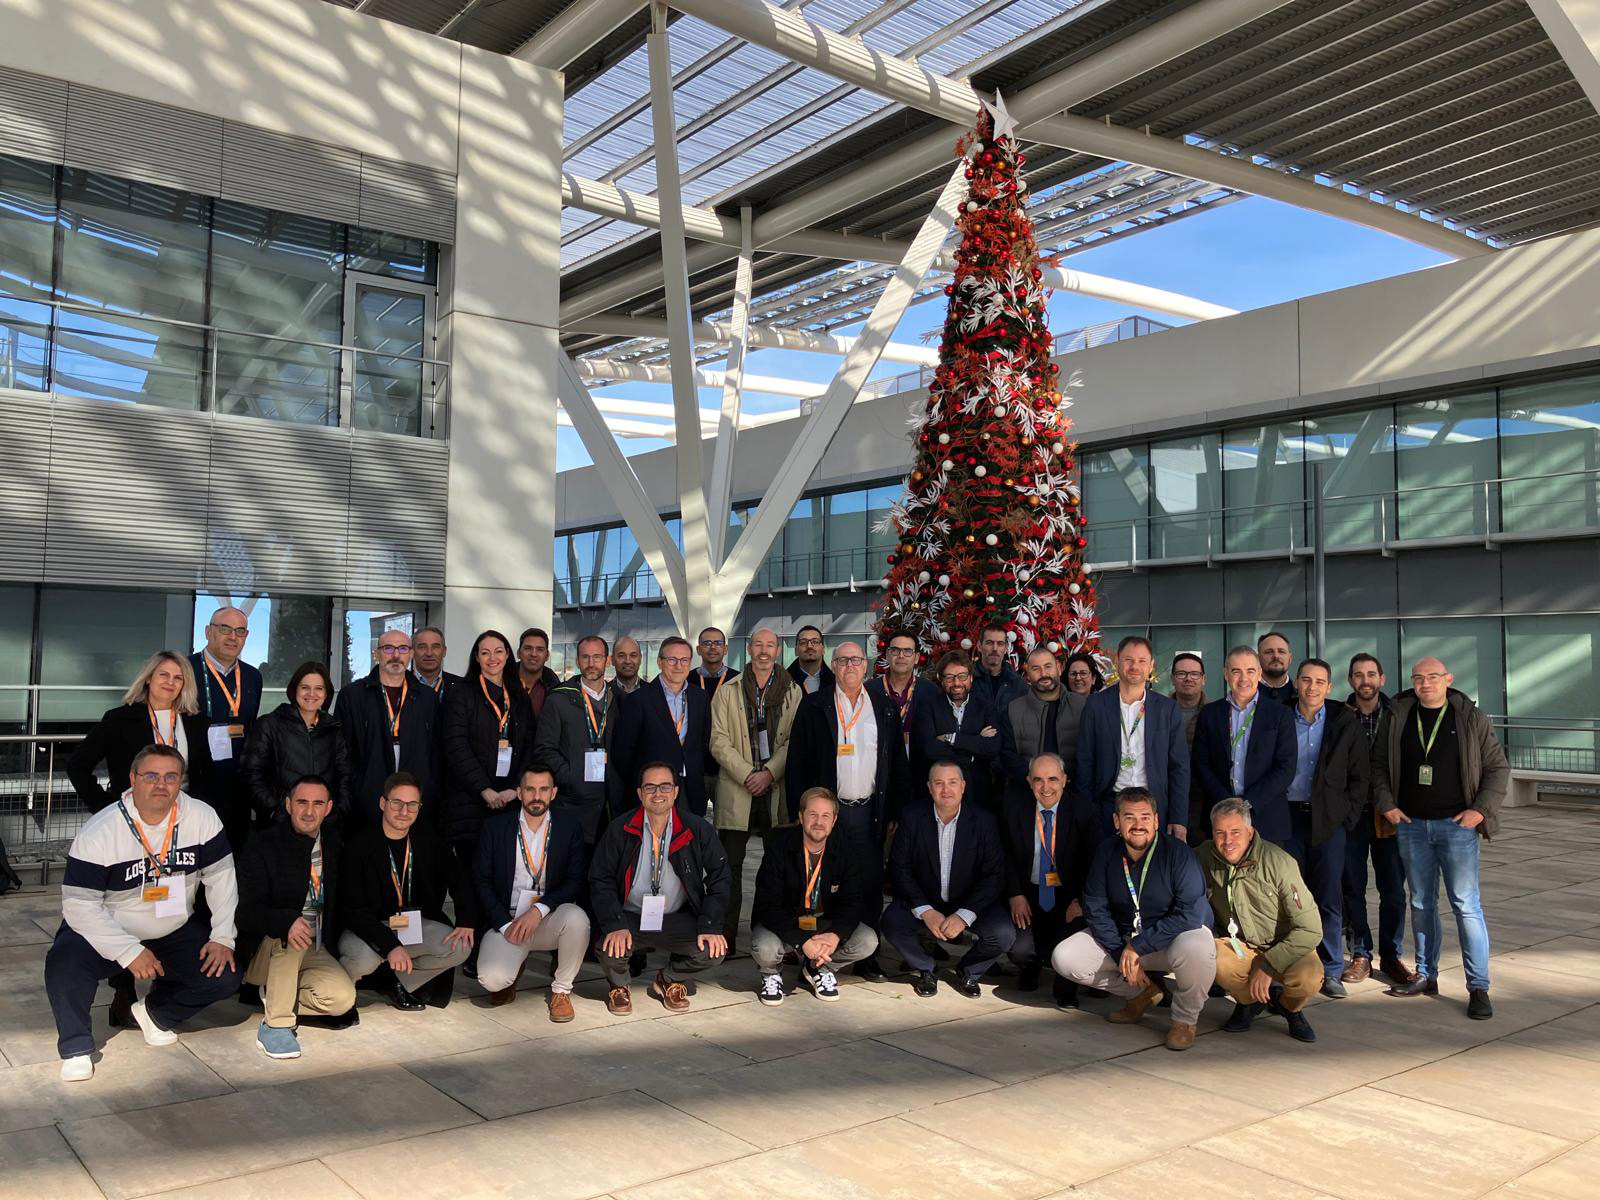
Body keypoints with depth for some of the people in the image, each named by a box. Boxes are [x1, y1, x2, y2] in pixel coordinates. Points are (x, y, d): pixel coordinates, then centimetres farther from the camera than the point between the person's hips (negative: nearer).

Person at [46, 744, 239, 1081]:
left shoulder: (202, 818, -12)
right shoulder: (98, 832, -20)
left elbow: (221, 877, -5)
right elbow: (79, 905, -21)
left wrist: (223, 937, -14)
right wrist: (128, 952, -29)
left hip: (176, 932, 3)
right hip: (107, 934, -3)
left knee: (225, 975, -14)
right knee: (64, 962, -31)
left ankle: (155, 1013, 15)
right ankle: (76, 1048, -6)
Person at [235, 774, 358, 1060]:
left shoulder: (333, 842, 3)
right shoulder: (261, 846, -13)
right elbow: (248, 913, -24)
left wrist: (332, 944, 6)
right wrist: (288, 922, -42)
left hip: (315, 951, 4)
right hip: (261, 952, -4)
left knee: (343, 998, -21)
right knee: (291, 935, -37)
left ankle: (276, 995, 5)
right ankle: (276, 1024, -23)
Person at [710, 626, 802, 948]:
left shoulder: (793, 691, 8)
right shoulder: (727, 691, 7)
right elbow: (719, 741, 0)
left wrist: (770, 773, -12)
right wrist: (748, 776, -11)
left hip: (778, 789, 1)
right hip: (736, 791, 0)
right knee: (730, 864, 0)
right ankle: (727, 936, 5)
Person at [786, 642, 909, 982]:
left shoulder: (884, 709, 10)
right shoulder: (813, 707, 2)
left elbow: (897, 764, 11)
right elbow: (797, 761, 0)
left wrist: (894, 812, 6)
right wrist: (799, 810, -5)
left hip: (869, 812, 2)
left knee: (870, 886, 3)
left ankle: (866, 956, 15)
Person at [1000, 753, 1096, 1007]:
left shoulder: (1082, 811, -7)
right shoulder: (1013, 808, -3)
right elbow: (1005, 856, 3)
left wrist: (1080, 900, -20)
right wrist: (1015, 895, -10)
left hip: (1069, 897, -1)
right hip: (1029, 895, 1)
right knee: (1019, 950, -20)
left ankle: (1066, 989, 11)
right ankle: (1032, 967, 22)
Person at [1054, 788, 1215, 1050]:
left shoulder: (1177, 852, -20)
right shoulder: (1107, 851, -7)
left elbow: (1191, 913, -26)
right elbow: (1096, 909, -5)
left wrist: (1138, 946, -26)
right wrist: (1121, 954, -16)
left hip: (1174, 936, -4)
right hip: (1120, 937, 5)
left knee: (1197, 949, -40)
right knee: (1064, 959, -13)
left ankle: (1185, 1019, -8)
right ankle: (1142, 992, 10)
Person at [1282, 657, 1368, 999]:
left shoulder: (1346, 725, 4)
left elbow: (1360, 776, 6)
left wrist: (1346, 815, -2)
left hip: (1329, 819, 0)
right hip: (1288, 817, 0)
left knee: (1329, 899, 1)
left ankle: (1331, 971, 11)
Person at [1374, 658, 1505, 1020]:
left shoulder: (1471, 719, -1)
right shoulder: (1397, 718, 4)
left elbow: (1497, 768, 2)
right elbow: (1379, 765, 11)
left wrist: (1481, 809, -8)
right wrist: (1387, 804, -1)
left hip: (1456, 825, -3)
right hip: (1411, 825, 3)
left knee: (1466, 905, -5)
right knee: (1421, 903, 12)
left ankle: (1478, 987, 2)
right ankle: (1426, 976, 22)